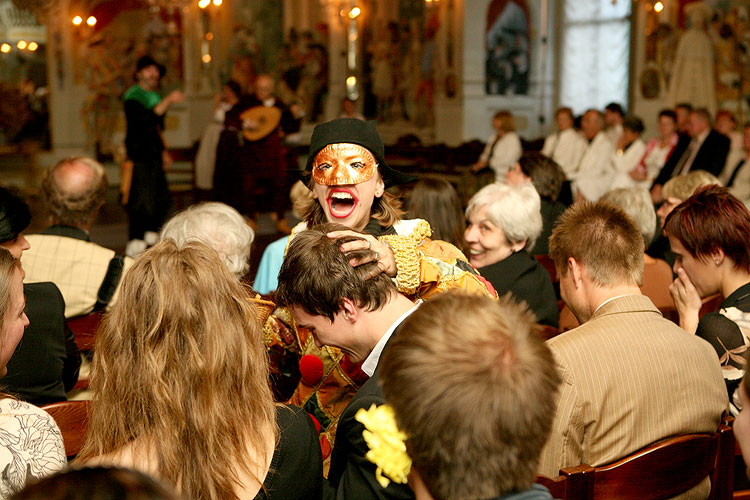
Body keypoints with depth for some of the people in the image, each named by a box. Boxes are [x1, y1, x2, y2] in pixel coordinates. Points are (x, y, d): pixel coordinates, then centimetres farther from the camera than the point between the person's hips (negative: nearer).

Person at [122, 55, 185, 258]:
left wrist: (163, 151, 24)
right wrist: (168, 101, -31)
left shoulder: (154, 96, 20)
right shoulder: (132, 96, -9)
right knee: (141, 201, -12)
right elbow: (145, 119, -27)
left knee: (161, 201, 9)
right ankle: (135, 245, -9)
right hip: (139, 155, -9)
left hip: (154, 155, 9)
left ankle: (151, 237, 23)